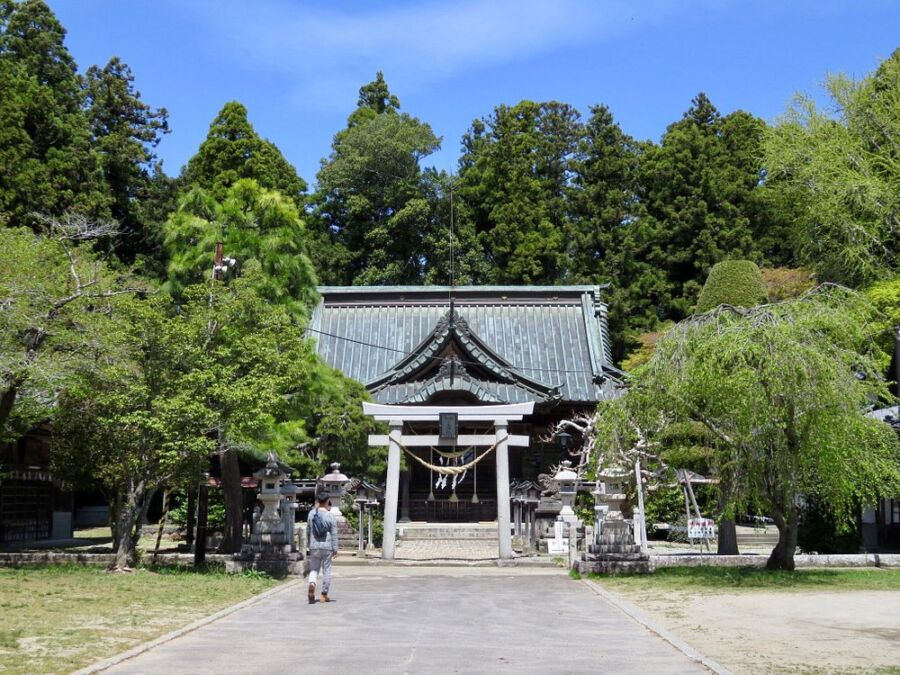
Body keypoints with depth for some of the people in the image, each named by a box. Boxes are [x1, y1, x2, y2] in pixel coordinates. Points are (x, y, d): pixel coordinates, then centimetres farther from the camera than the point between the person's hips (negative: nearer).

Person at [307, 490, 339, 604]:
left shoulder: (311, 514, 2)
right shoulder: (331, 516, -9)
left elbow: (308, 530, 11)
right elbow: (334, 534, -7)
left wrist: (308, 543, 24)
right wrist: (335, 548, -1)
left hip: (314, 546, 3)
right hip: (327, 546, -2)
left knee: (314, 569, 11)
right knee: (326, 570, 8)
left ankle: (312, 584, -18)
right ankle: (324, 595, 12)